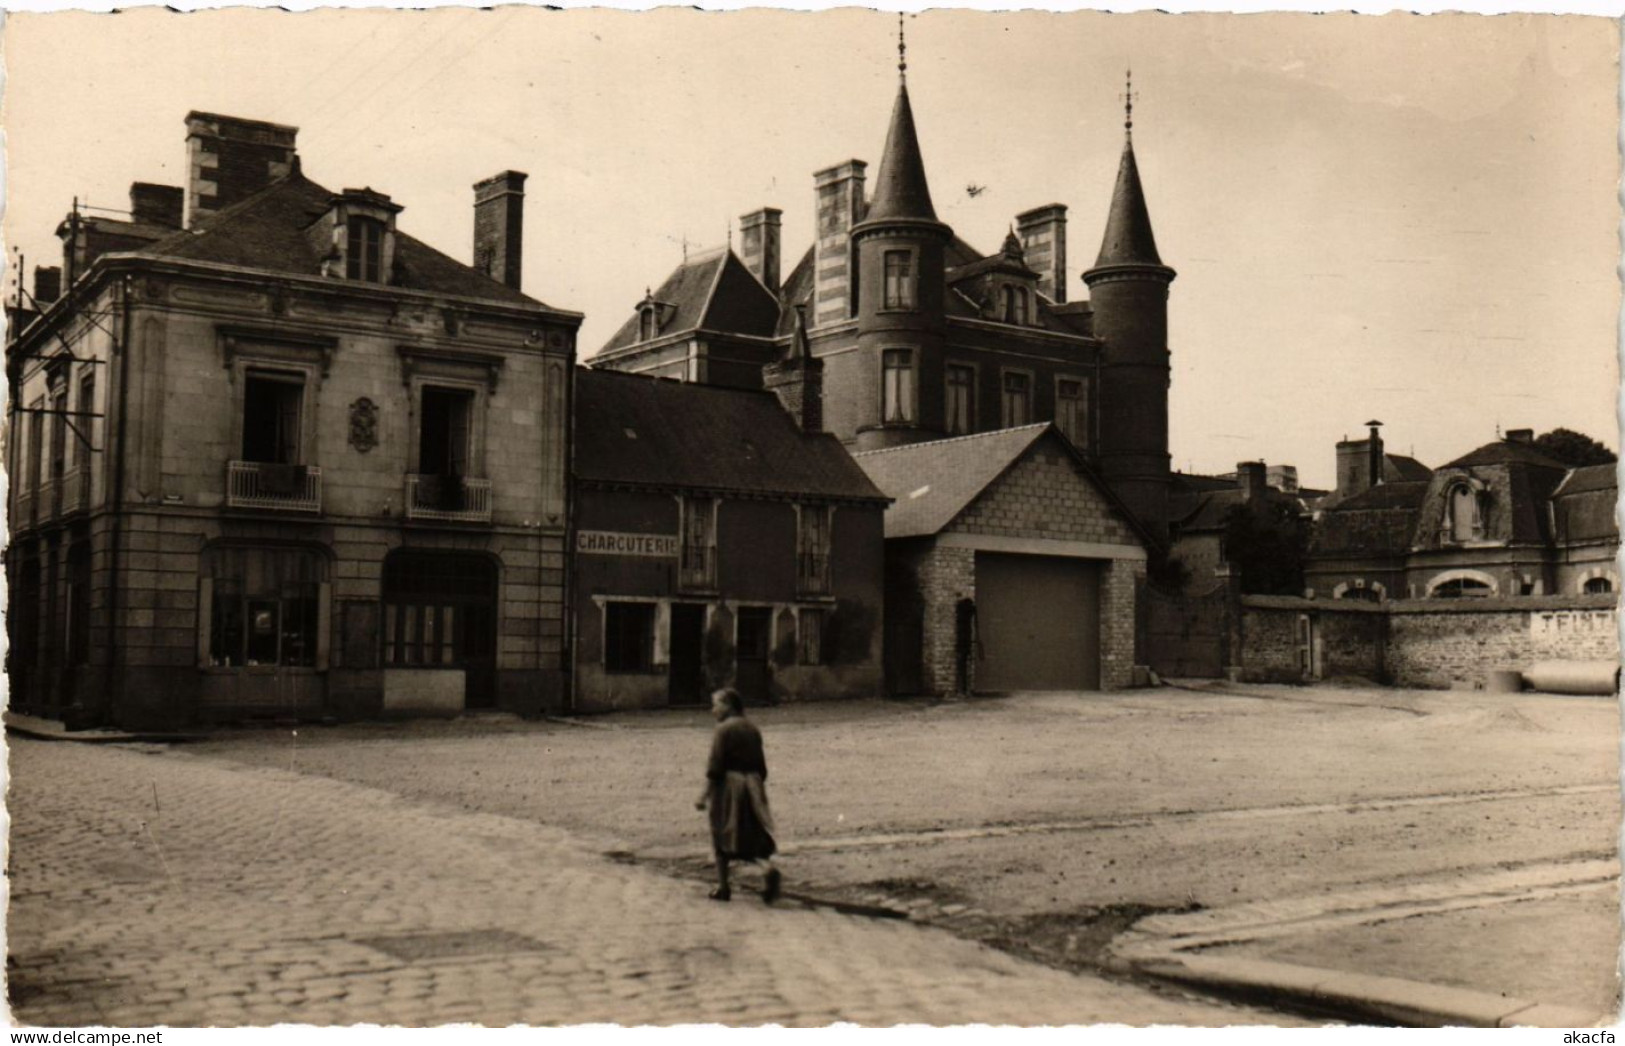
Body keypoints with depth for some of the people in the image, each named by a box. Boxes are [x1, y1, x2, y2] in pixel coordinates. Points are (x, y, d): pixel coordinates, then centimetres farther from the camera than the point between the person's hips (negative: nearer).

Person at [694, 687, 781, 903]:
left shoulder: (723, 729, -11)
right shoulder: (752, 729, 10)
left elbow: (714, 767, -14)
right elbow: (761, 766, 14)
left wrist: (704, 795, -10)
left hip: (728, 786, -6)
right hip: (751, 786, 6)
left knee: (722, 837, 10)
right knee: (753, 836, 9)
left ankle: (722, 888, 14)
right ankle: (769, 867, -19)